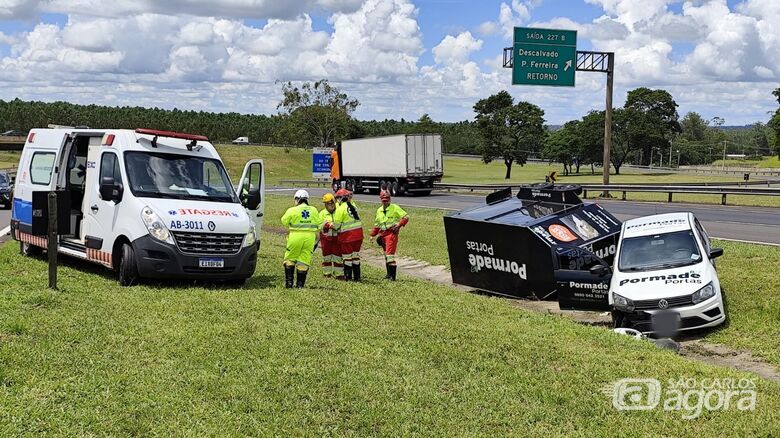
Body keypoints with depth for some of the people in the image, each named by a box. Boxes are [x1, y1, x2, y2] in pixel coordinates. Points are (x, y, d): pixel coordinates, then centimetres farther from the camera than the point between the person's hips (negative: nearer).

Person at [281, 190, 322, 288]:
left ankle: (289, 281, 10)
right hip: (310, 237, 3)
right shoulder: (314, 211, 7)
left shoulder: (292, 210, -5)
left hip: (296, 236, -3)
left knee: (290, 259, 13)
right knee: (304, 261, 7)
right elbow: (318, 225, 12)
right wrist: (316, 238, 23)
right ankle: (300, 284, 7)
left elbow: (284, 221, 6)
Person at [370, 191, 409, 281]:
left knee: (390, 254, -15)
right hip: (382, 234, 7)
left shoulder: (395, 208, -5)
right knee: (386, 254, 14)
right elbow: (377, 224, 24)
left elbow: (406, 217, -7)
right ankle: (389, 273, 24)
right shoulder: (379, 211, 14)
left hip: (391, 233, -7)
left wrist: (399, 225, -19)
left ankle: (393, 275, -14)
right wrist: (372, 235, 20)